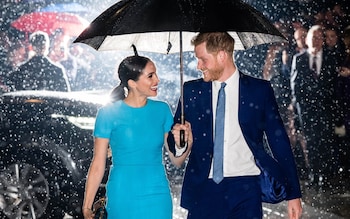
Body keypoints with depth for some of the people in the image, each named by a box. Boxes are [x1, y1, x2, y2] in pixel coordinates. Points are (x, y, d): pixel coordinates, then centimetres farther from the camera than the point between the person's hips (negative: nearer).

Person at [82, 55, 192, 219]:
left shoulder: (162, 110, 2)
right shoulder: (109, 113, -7)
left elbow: (176, 160, 5)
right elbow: (98, 165, -5)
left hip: (158, 196, 3)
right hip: (123, 198, -3)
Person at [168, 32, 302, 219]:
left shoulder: (259, 90, 3)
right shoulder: (192, 91, 8)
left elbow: (278, 141, 5)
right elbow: (174, 140, 14)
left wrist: (293, 193, 2)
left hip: (246, 190, -1)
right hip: (203, 189, 2)